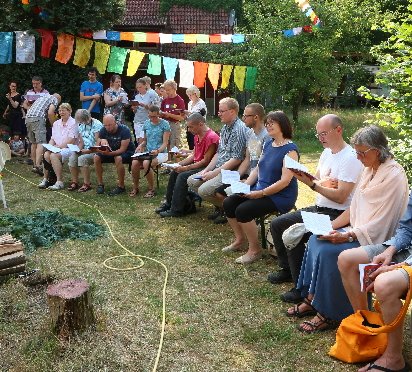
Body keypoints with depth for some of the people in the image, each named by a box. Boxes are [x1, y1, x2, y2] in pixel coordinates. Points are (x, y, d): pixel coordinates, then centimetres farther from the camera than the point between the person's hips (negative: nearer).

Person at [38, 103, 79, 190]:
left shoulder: (73, 123, -4)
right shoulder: (56, 123, 19)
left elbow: (71, 141, -12)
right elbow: (52, 139, 17)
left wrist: (58, 146, -17)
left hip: (69, 148, -6)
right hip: (57, 148, 6)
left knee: (54, 155, -32)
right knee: (46, 154, -24)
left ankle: (59, 182, -27)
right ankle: (45, 179, -15)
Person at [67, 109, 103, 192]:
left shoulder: (97, 125, -13)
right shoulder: (81, 125, 12)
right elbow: (81, 142, 15)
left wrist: (87, 151, -23)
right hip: (85, 150, 7)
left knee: (82, 158, -32)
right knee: (72, 158, -20)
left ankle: (87, 184, -19)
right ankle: (75, 182, -7)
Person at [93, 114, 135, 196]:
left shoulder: (124, 130, -22)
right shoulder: (103, 130, -7)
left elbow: (122, 149, -27)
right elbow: (97, 147, -6)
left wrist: (109, 153, -43)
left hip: (127, 152, -5)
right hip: (110, 151, 5)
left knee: (118, 158, -37)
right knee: (96, 157, -19)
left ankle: (121, 186, -23)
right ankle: (100, 184, -8)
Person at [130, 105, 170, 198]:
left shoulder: (164, 124, -5)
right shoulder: (146, 123, 11)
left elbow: (165, 143, -8)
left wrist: (157, 151, -26)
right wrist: (141, 145, -3)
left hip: (161, 153, -5)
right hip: (148, 152, 5)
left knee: (146, 163, -34)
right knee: (134, 162, -25)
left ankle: (151, 189, -16)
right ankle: (135, 188, -5)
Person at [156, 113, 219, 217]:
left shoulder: (211, 137, -20)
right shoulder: (197, 136, 11)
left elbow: (205, 161, -21)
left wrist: (186, 168, -20)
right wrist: (179, 164, 1)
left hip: (206, 168, -10)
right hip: (197, 165, 10)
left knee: (183, 176, -24)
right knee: (174, 173, 3)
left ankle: (176, 210, -17)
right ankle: (169, 203, 10)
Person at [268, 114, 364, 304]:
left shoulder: (350, 158, -17)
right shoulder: (327, 152, 12)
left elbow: (340, 196, -22)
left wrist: (312, 184, -27)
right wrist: (323, 183, -8)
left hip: (336, 216, -10)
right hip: (318, 209, 10)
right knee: (277, 224, 7)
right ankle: (287, 270, 21)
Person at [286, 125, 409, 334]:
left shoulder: (394, 176, -17)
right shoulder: (369, 170, 10)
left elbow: (381, 222, -21)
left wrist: (347, 236, -25)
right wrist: (330, 226, 0)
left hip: (375, 239, -8)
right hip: (357, 230, 9)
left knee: (328, 251, -24)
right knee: (315, 240, -9)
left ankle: (329, 314, -8)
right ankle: (311, 299, -1)